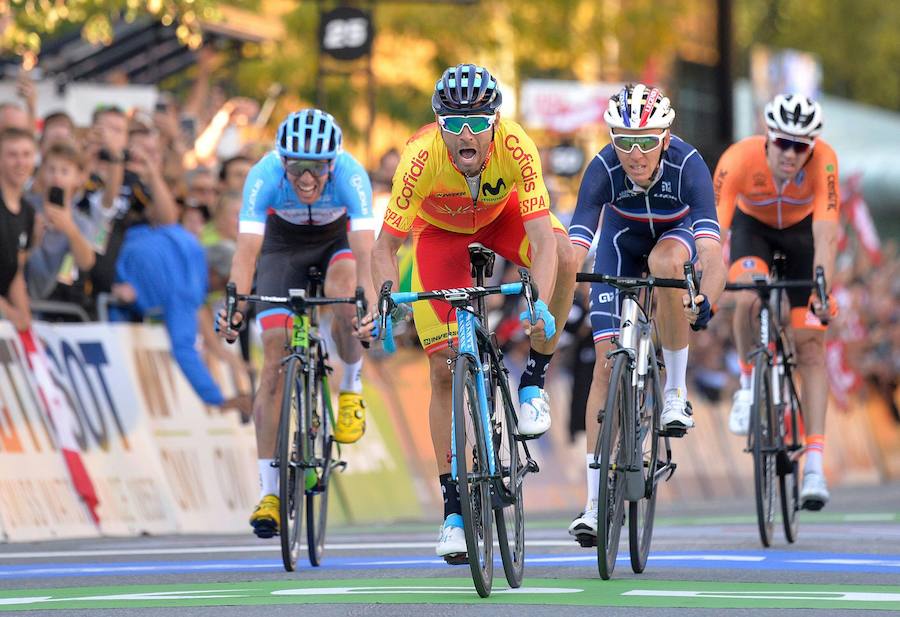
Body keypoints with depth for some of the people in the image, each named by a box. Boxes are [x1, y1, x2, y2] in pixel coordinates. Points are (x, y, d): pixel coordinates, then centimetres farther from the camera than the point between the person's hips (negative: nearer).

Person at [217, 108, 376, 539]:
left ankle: (351, 386, -1)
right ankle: (269, 491, -10)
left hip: (338, 237, 0)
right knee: (275, 361, -12)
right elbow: (247, 249, -40)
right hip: (284, 241, 1)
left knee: (346, 302, -34)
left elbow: (364, 252, -44)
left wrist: (370, 304, -61)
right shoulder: (265, 176, -34)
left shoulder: (350, 175, -35)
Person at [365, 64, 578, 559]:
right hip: (441, 231, -1)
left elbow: (542, 238, -41)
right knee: (444, 370, -7)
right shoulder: (421, 158, -36)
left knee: (563, 256, -33)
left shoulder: (516, 148, -37)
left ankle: (535, 380, -11)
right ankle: (453, 508, 3)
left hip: (502, 215, 1)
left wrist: (542, 306, -56)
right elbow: (385, 245, -29)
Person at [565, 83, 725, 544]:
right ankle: (595, 502, -8)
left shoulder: (688, 165, -36)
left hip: (677, 235, -1)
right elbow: (574, 246, -40)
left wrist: (705, 298, -63)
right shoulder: (603, 170, -33)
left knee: (665, 261, -38)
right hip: (621, 243, 1)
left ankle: (676, 389, -19)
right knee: (607, 363, -11)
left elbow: (710, 247, -45)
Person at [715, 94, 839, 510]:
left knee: (810, 345, -8)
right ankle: (748, 383, -5)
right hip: (753, 227, 0)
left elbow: (825, 236, -38)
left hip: (802, 230, 0)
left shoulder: (824, 161, -34)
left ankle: (815, 464, -9)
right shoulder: (740, 159, -35)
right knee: (749, 297, -33)